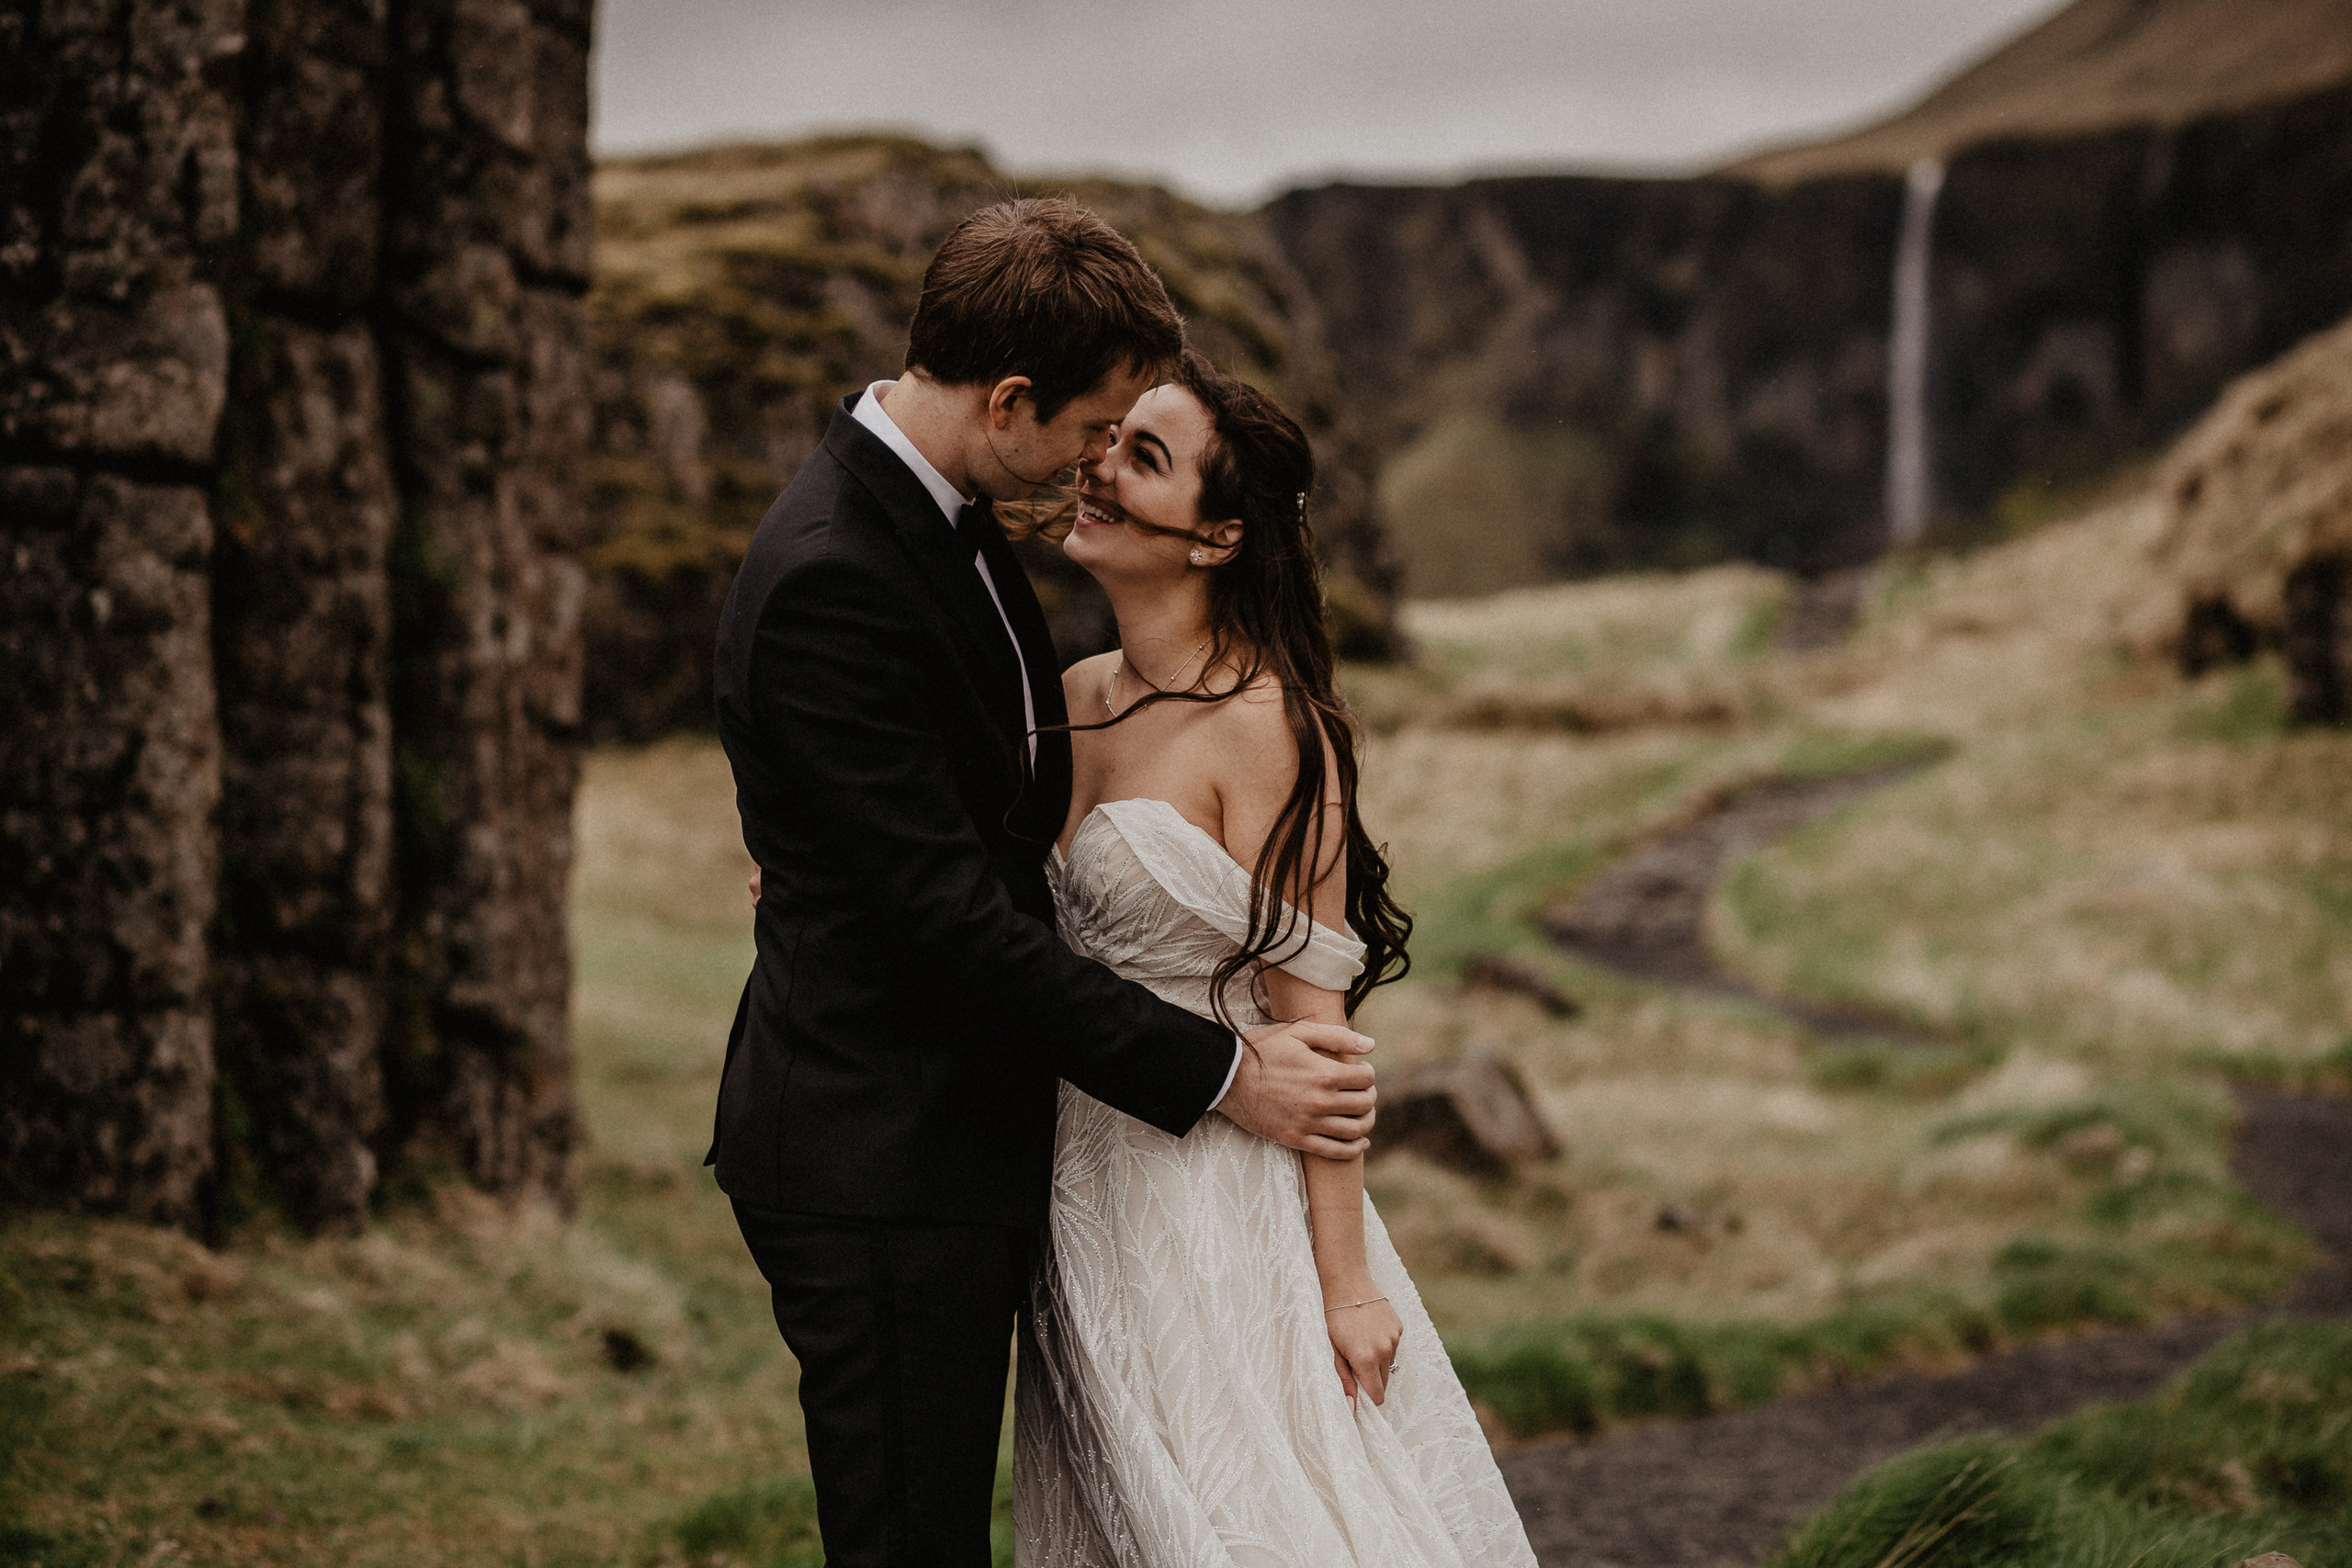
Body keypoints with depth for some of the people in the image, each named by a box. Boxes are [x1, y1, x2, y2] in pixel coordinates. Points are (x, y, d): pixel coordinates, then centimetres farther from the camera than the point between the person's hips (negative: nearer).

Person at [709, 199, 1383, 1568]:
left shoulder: (953, 519, 9)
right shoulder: (830, 579, -22)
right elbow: (944, 908, -24)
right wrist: (1218, 1074, -19)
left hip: (958, 1137, 10)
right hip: (876, 1162, -10)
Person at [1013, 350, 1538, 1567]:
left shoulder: (1266, 731, -16)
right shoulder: (1077, 700, 6)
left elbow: (1313, 1020, -16)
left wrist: (1343, 1281, -16)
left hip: (1217, 1203, -7)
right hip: (1080, 1188, 7)